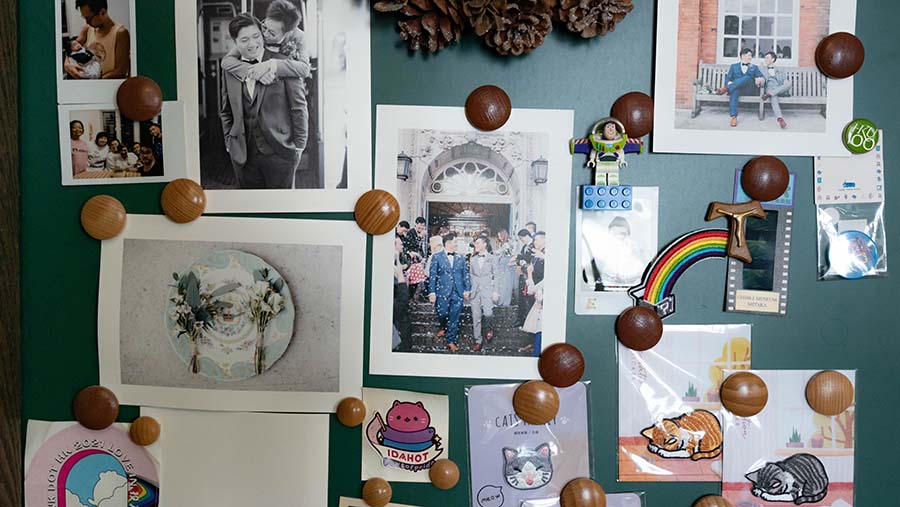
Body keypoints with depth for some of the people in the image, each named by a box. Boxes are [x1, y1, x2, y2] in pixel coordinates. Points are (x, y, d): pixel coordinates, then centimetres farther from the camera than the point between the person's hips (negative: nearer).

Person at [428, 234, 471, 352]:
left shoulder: (461, 258, 11)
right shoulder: (437, 257, 2)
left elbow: (466, 275, 12)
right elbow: (432, 275, -1)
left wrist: (467, 289, 1)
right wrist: (432, 292, -8)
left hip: (458, 293, 2)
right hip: (442, 292, -2)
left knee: (454, 317, 2)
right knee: (442, 314, -1)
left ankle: (451, 341, 13)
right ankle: (444, 327, 33)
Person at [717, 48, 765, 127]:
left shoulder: (754, 67, 25)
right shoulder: (734, 66, 23)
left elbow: (762, 77, 10)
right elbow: (728, 78, 12)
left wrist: (761, 80, -16)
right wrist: (730, 84, -14)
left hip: (749, 89, 1)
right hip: (736, 88, -1)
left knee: (748, 77, -32)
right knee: (734, 91, -39)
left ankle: (726, 88, -43)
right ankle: (734, 117, -50)